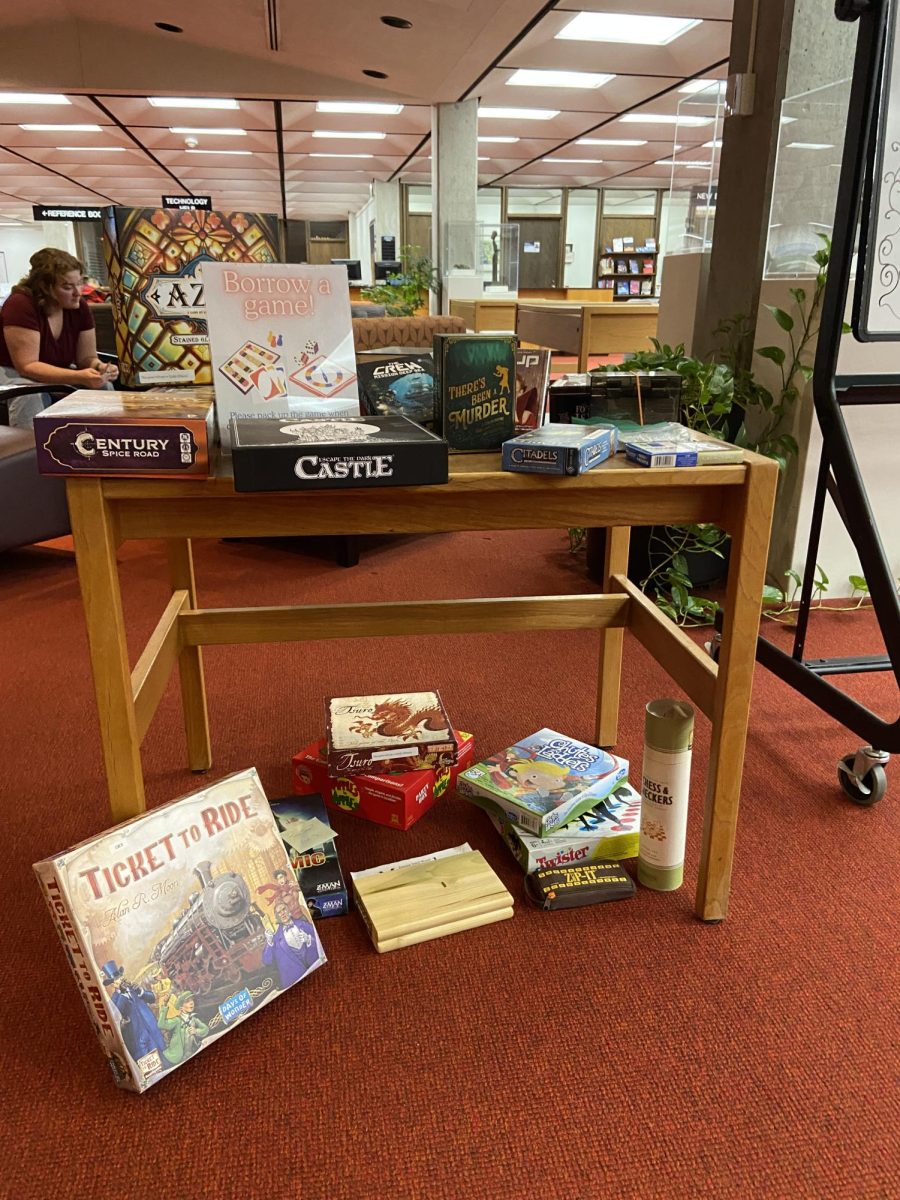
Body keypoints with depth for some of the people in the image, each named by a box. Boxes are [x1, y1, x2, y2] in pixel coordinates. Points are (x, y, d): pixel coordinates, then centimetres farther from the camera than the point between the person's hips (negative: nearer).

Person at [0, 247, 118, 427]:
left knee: (103, 387, -18)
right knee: (32, 394, -36)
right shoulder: (20, 305, -26)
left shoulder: (79, 306, -10)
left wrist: (99, 367, -29)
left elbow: (86, 357, -4)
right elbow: (27, 366, -30)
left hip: (56, 375, 5)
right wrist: (78, 377, -41)